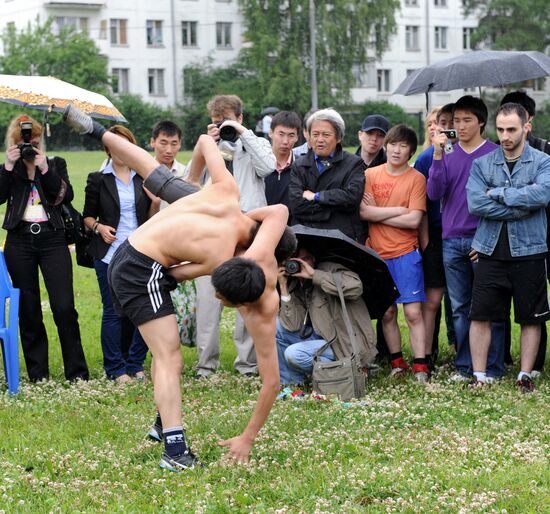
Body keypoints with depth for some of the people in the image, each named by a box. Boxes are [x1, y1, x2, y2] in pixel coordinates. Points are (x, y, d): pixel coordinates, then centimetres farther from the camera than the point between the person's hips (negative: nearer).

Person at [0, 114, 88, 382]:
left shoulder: (55, 164, 9)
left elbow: (66, 196, -6)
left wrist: (45, 169, -15)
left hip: (52, 240, -1)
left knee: (64, 307, -9)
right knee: (28, 310, 4)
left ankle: (77, 373, -2)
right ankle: (37, 376, 12)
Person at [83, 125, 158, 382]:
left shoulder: (143, 178, 10)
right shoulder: (98, 179, 4)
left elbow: (151, 219, 14)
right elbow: (88, 216, 9)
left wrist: (156, 202, -6)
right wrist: (99, 228, -11)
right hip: (110, 254, -2)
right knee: (114, 311, -1)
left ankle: (134, 364, 12)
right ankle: (115, 368, 7)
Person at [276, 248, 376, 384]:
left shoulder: (329, 269, -10)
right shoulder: (296, 286, 8)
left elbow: (355, 287, -32)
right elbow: (292, 326, -3)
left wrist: (314, 274, -25)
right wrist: (283, 286, -7)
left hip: (349, 346, -7)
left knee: (293, 354, -24)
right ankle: (287, 382, 8)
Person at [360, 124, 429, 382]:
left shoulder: (416, 178, -2)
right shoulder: (370, 175, 4)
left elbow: (414, 220, -11)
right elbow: (364, 212, -7)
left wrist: (378, 213, -6)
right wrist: (399, 210, -10)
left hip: (406, 254, -3)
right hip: (378, 253, 3)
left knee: (413, 312, -7)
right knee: (387, 313, 9)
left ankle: (420, 367, -6)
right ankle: (396, 363, 20)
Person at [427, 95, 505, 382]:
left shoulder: (494, 154, 0)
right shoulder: (448, 155, 11)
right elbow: (434, 193, 0)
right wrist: (437, 155, -9)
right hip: (452, 240, 4)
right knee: (460, 307, 8)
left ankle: (492, 367, 5)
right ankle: (464, 366, 15)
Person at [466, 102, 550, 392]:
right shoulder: (482, 164, 5)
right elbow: (475, 203, -10)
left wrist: (498, 193, -13)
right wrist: (521, 207, -13)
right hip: (491, 252, 1)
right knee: (480, 316, 0)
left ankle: (525, 376, 18)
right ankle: (480, 377, 8)